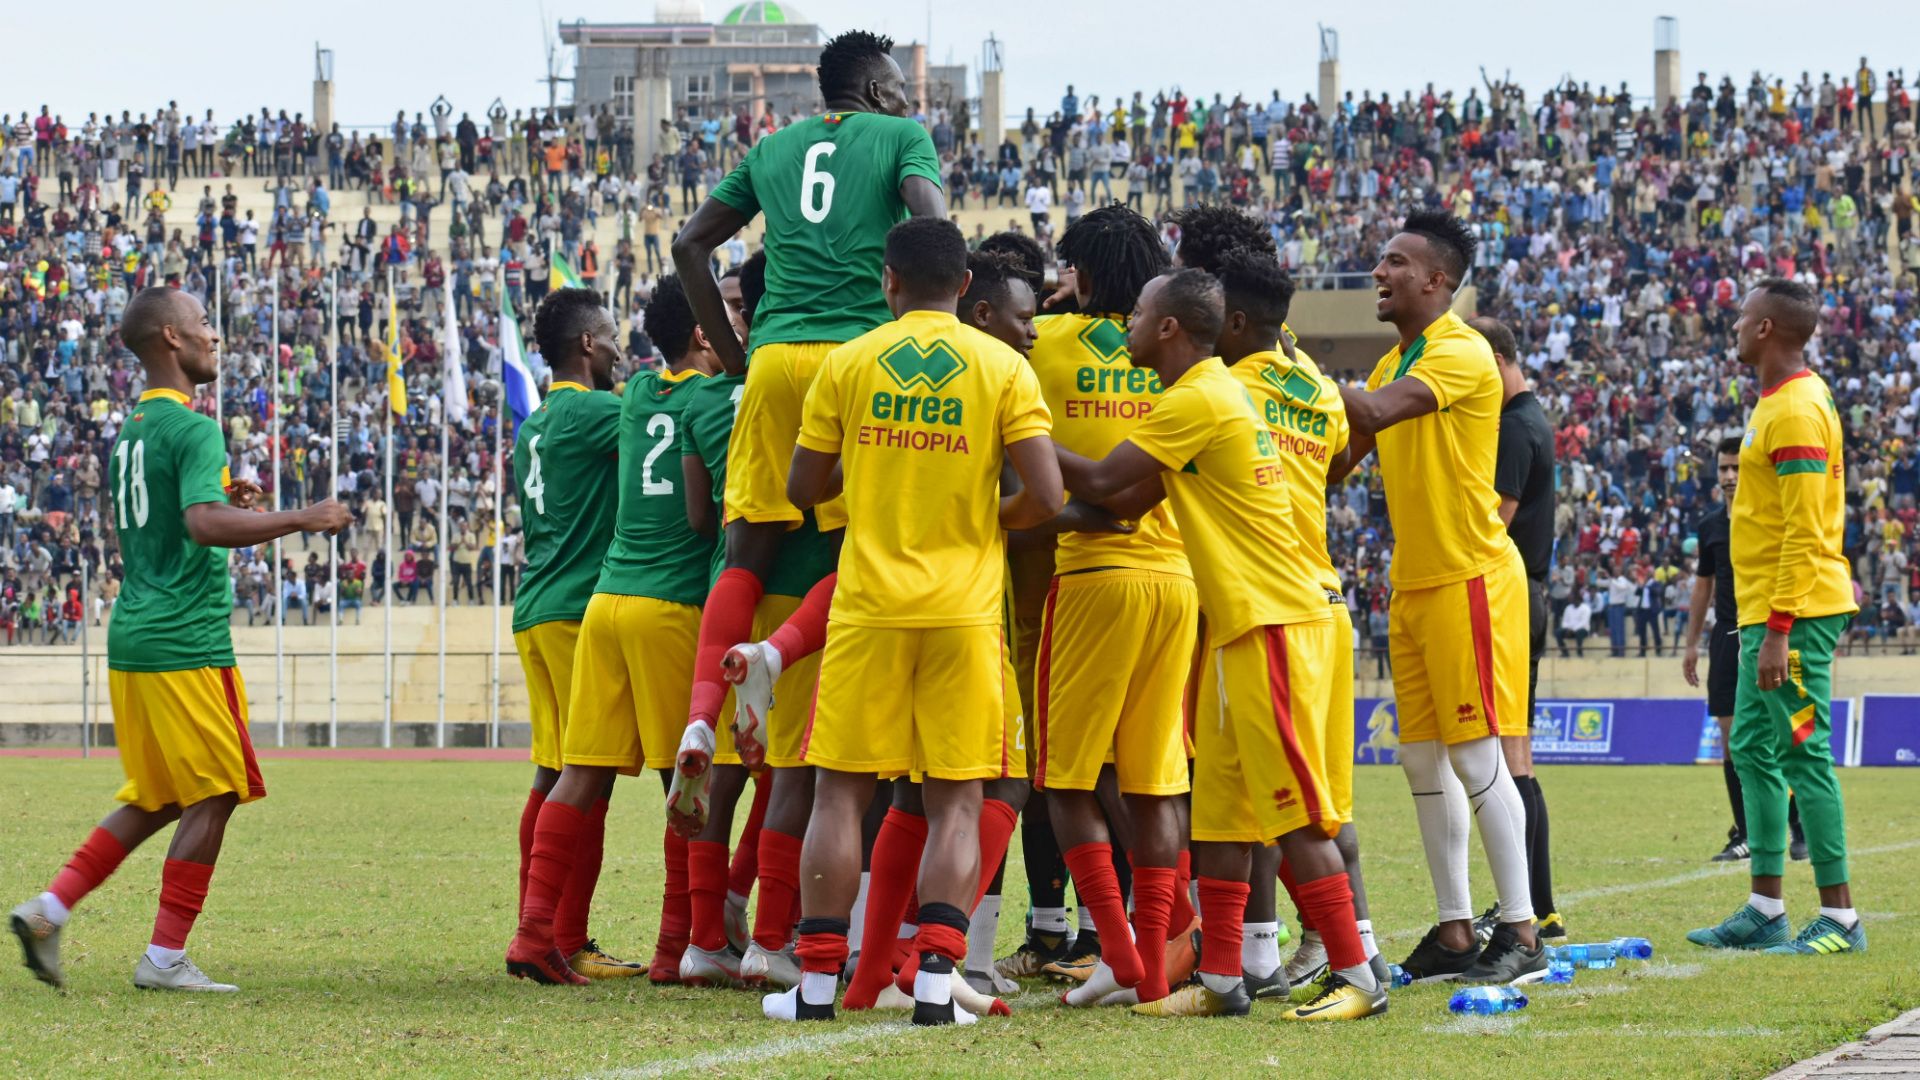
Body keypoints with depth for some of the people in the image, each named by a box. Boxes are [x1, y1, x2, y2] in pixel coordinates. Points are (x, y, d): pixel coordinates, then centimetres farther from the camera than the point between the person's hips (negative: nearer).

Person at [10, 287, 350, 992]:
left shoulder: (129, 432, 17)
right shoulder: (193, 430, -13)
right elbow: (206, 525, -28)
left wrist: (222, 501, 25)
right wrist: (302, 519, -23)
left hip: (132, 641, 9)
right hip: (186, 643, -9)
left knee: (156, 801, 15)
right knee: (213, 796, -2)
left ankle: (49, 909, 7)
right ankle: (164, 958, -3)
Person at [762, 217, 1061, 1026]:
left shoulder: (848, 363, 1)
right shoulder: (1003, 367, -1)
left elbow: (802, 490, 6)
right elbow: (1045, 496, -8)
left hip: (868, 607, 0)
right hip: (965, 610, 0)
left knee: (840, 792, 7)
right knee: (955, 801, 3)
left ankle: (817, 980, 5)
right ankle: (935, 981, -6)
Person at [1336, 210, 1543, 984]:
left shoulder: (1463, 353, -13)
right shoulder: (1394, 363, 15)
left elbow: (1375, 412, -27)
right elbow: (1342, 455, 15)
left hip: (1470, 578, -9)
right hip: (1413, 582, 9)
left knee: (1476, 758, -9)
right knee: (1423, 761, 7)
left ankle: (1521, 933, -5)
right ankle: (1453, 933, 12)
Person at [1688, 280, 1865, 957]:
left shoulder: (1795, 412, -16)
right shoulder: (1781, 404, 16)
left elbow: (1804, 534, -21)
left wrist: (1778, 632, -23)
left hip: (1793, 615, -10)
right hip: (1763, 611, 10)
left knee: (1803, 754, -8)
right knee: (1753, 749, 12)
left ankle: (1840, 918, -6)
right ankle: (1765, 912, 15)